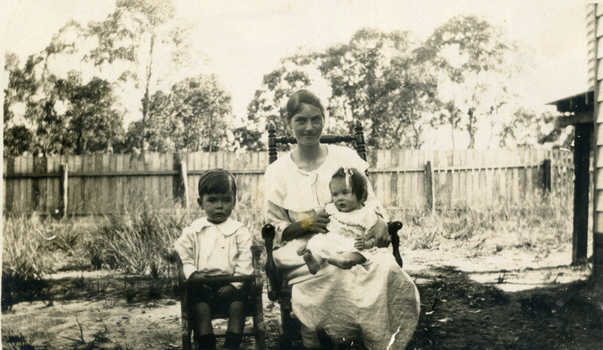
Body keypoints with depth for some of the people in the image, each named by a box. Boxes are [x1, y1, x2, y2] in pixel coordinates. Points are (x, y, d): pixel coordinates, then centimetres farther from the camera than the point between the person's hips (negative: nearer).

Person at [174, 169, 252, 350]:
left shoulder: (240, 232, 6)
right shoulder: (192, 231, 10)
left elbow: (244, 263, 0)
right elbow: (183, 255, 8)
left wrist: (234, 284, -13)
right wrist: (192, 274, -10)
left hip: (230, 284, 0)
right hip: (202, 284, 1)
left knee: (237, 304, -25)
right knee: (201, 307, -25)